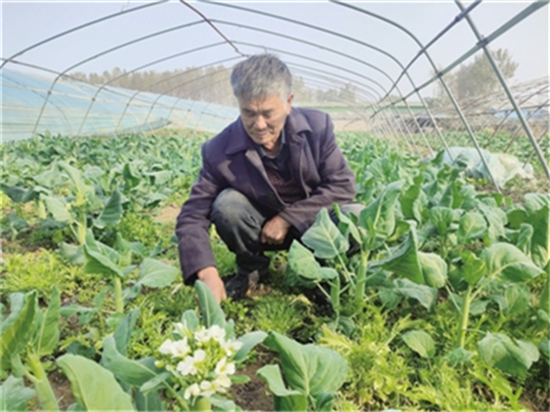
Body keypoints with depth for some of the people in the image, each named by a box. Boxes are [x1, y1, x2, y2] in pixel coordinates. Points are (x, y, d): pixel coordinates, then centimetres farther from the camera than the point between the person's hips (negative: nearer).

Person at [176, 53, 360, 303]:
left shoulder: (317, 125, -18)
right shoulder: (220, 152, -21)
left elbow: (343, 186, -16)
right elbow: (192, 216, -22)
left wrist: (287, 219, -25)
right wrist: (207, 273, -39)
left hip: (312, 222, 1)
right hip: (260, 228, 0)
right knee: (226, 204, -30)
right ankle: (252, 267, 1)